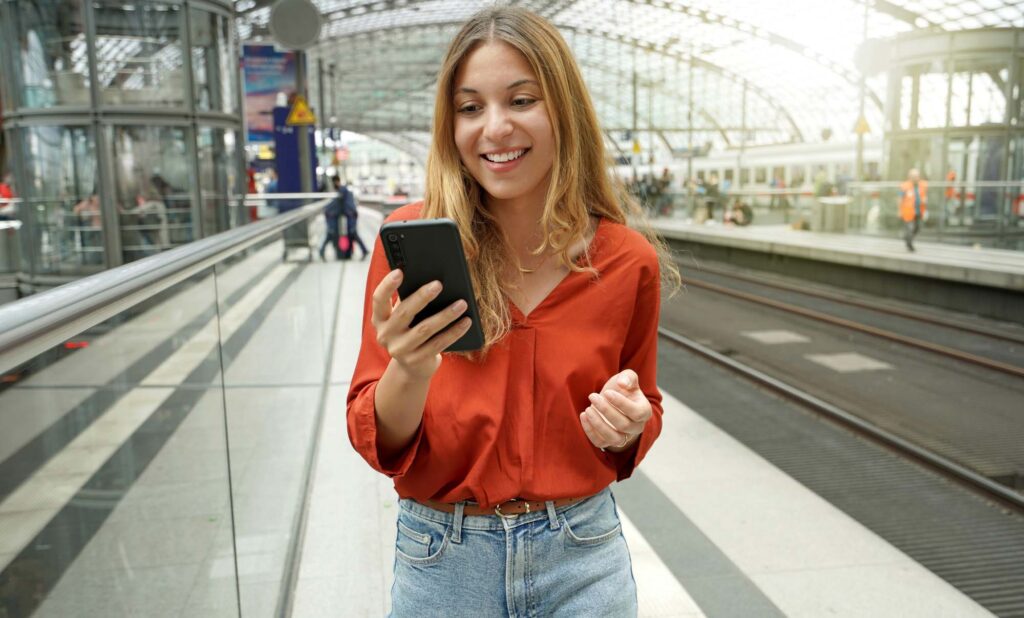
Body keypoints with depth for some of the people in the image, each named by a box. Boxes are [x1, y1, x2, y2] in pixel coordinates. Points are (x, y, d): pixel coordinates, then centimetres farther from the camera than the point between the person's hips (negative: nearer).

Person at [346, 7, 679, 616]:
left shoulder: (629, 260, -9)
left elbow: (647, 412, 6)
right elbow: (377, 444, -10)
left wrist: (628, 425, -15)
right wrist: (408, 373, -30)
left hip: (583, 556, 1)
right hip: (443, 559, 0)